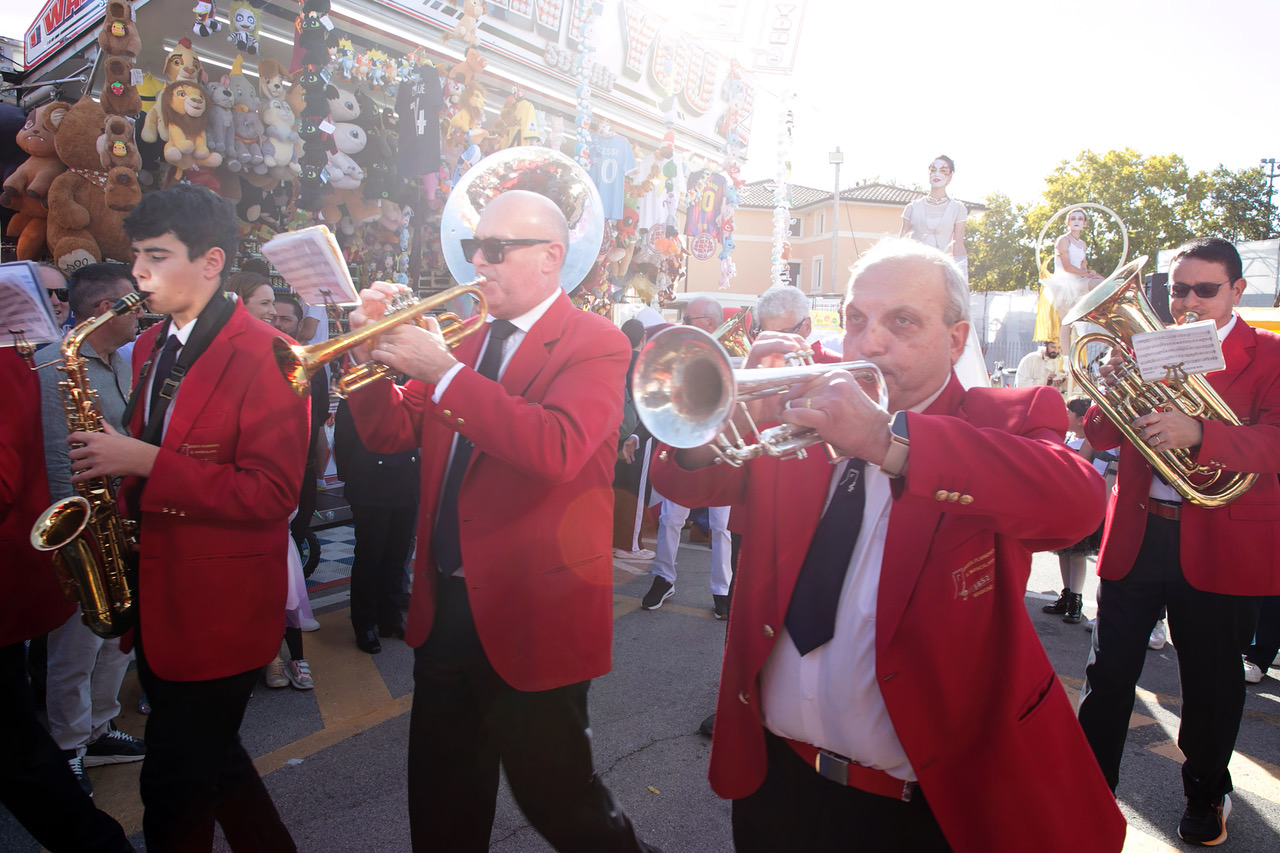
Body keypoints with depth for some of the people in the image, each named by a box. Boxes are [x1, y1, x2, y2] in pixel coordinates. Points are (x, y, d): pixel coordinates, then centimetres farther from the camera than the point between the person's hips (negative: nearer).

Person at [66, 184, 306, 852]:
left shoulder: (264, 357, -16)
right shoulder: (151, 349, 11)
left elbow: (271, 494, -22)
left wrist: (145, 462, -24)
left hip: (220, 613, -8)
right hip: (154, 601, 8)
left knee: (173, 792, 4)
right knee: (210, 761, 22)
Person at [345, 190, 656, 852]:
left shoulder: (596, 344, -11)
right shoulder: (464, 337, 9)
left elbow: (556, 449, -29)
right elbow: (391, 433, 9)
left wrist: (444, 371, -27)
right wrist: (373, 352, -7)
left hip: (533, 615, -6)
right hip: (445, 605, 7)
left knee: (554, 796, 11)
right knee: (440, 798, 22)